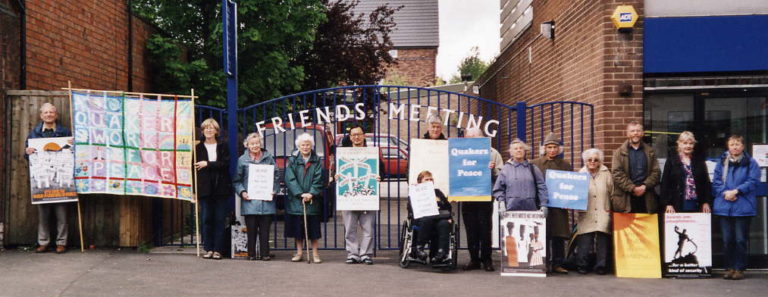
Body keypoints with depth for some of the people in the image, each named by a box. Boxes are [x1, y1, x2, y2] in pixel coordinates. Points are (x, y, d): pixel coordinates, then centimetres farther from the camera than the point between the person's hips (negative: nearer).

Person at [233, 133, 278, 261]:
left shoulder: (269, 158, 9)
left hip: (266, 201, 1)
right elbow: (237, 180, 8)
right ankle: (251, 254, 11)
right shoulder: (242, 160, 6)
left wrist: (273, 191, -2)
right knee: (251, 229, 1)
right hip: (249, 201, -1)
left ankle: (265, 253, 10)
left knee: (265, 229, 2)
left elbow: (275, 177, 11)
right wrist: (242, 192, -7)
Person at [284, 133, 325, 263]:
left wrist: (311, 194, -16)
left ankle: (315, 253, 8)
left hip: (313, 199, 0)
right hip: (296, 199, 0)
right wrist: (300, 194, -16)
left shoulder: (317, 161, 5)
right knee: (297, 226, 4)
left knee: (313, 227, 1)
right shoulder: (292, 160, 2)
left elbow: (318, 179, -2)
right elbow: (290, 179, -6)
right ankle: (299, 252, 15)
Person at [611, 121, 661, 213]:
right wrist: (632, 188, -12)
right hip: (626, 198, -2)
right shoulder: (619, 152, 7)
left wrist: (645, 186, -8)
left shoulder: (650, 152, 15)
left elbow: (656, 172, 8)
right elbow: (617, 173, -3)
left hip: (646, 198, 2)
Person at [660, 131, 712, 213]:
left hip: (696, 206, 2)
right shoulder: (671, 161, 4)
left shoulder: (699, 161, 12)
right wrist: (667, 204, -7)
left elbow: (706, 183, 12)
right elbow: (665, 184, 0)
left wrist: (706, 202, 4)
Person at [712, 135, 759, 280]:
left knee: (741, 240, -1)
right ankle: (729, 267, 16)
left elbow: (753, 181, -7)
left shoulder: (751, 163, 2)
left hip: (743, 207, -3)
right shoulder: (722, 162, 11)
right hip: (724, 207, 3)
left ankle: (739, 268, 8)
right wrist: (724, 192, -11)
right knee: (727, 240, 7)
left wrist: (736, 191, -16)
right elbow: (715, 181, 6)